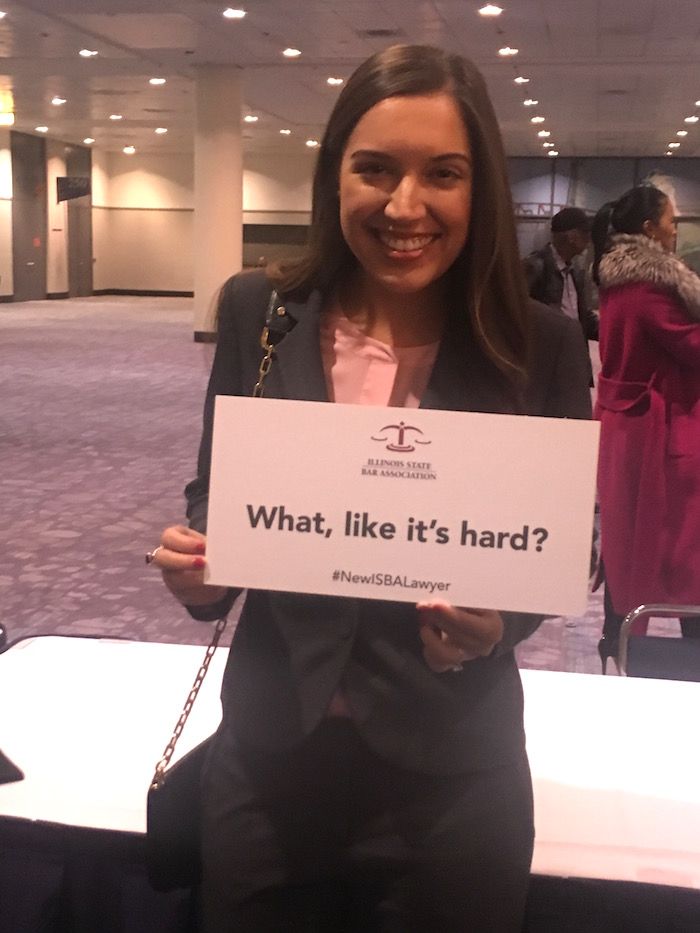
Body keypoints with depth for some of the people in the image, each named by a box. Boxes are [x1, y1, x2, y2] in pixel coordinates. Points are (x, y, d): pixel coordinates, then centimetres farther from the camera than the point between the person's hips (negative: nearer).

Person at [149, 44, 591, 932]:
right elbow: (213, 492, 5)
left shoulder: (539, 346, -9)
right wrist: (199, 564, -16)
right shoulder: (259, 312, -4)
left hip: (450, 780, -1)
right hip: (266, 763, 2)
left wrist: (499, 624, -22)